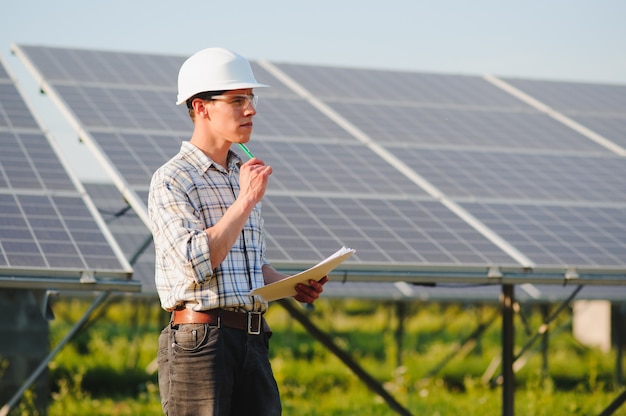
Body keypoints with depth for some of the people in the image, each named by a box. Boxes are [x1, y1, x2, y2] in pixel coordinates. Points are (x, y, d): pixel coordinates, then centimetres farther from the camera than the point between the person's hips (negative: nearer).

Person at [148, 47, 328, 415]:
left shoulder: (245, 175, 18)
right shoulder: (171, 181, -7)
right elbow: (197, 263, -20)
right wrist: (246, 200, -17)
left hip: (253, 339, 7)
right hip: (199, 339, -7)